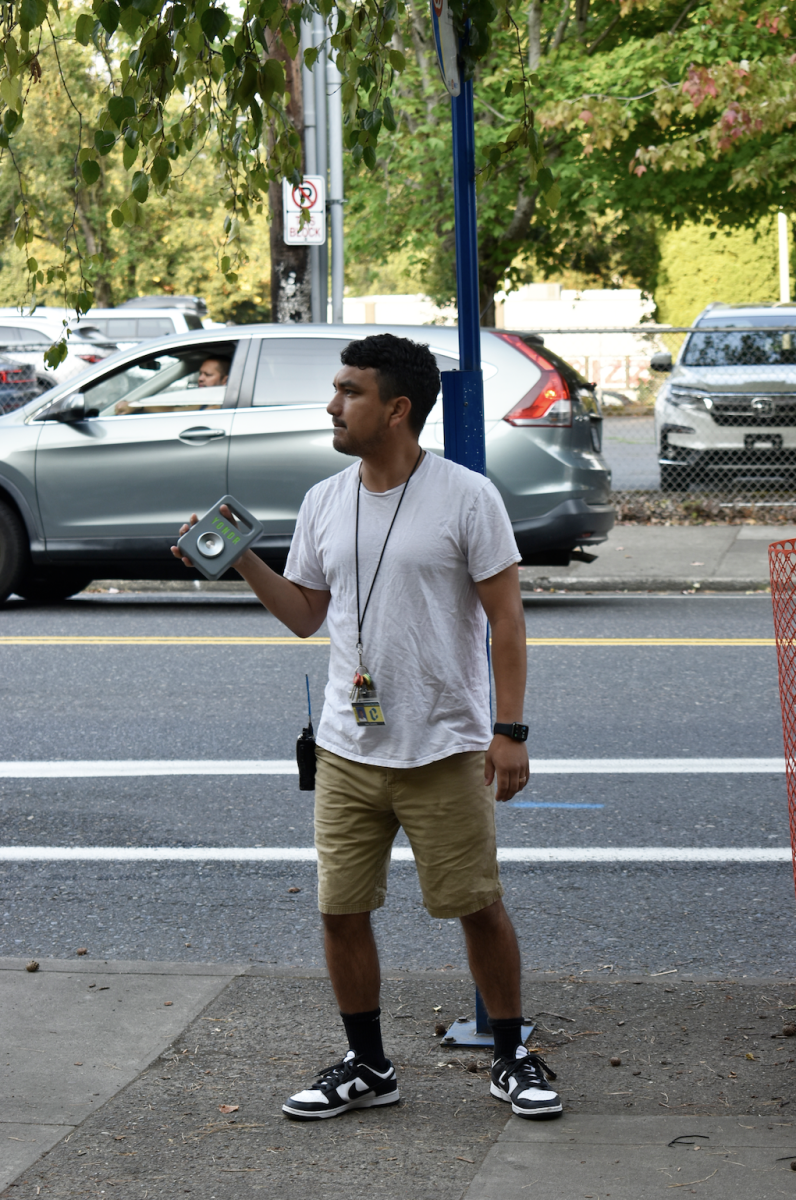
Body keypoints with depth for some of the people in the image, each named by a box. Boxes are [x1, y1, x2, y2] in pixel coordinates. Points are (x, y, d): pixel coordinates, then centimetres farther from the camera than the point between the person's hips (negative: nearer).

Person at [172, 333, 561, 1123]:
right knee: (340, 910, 6)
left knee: (478, 906, 2)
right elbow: (305, 615, 16)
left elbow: (506, 619, -7)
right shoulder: (324, 503, 8)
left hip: (445, 751, -5)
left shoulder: (466, 496, -7)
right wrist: (243, 559, 1)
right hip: (347, 751, 5)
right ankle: (366, 1066, 21)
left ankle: (512, 1058, 18)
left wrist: (509, 731, -12)